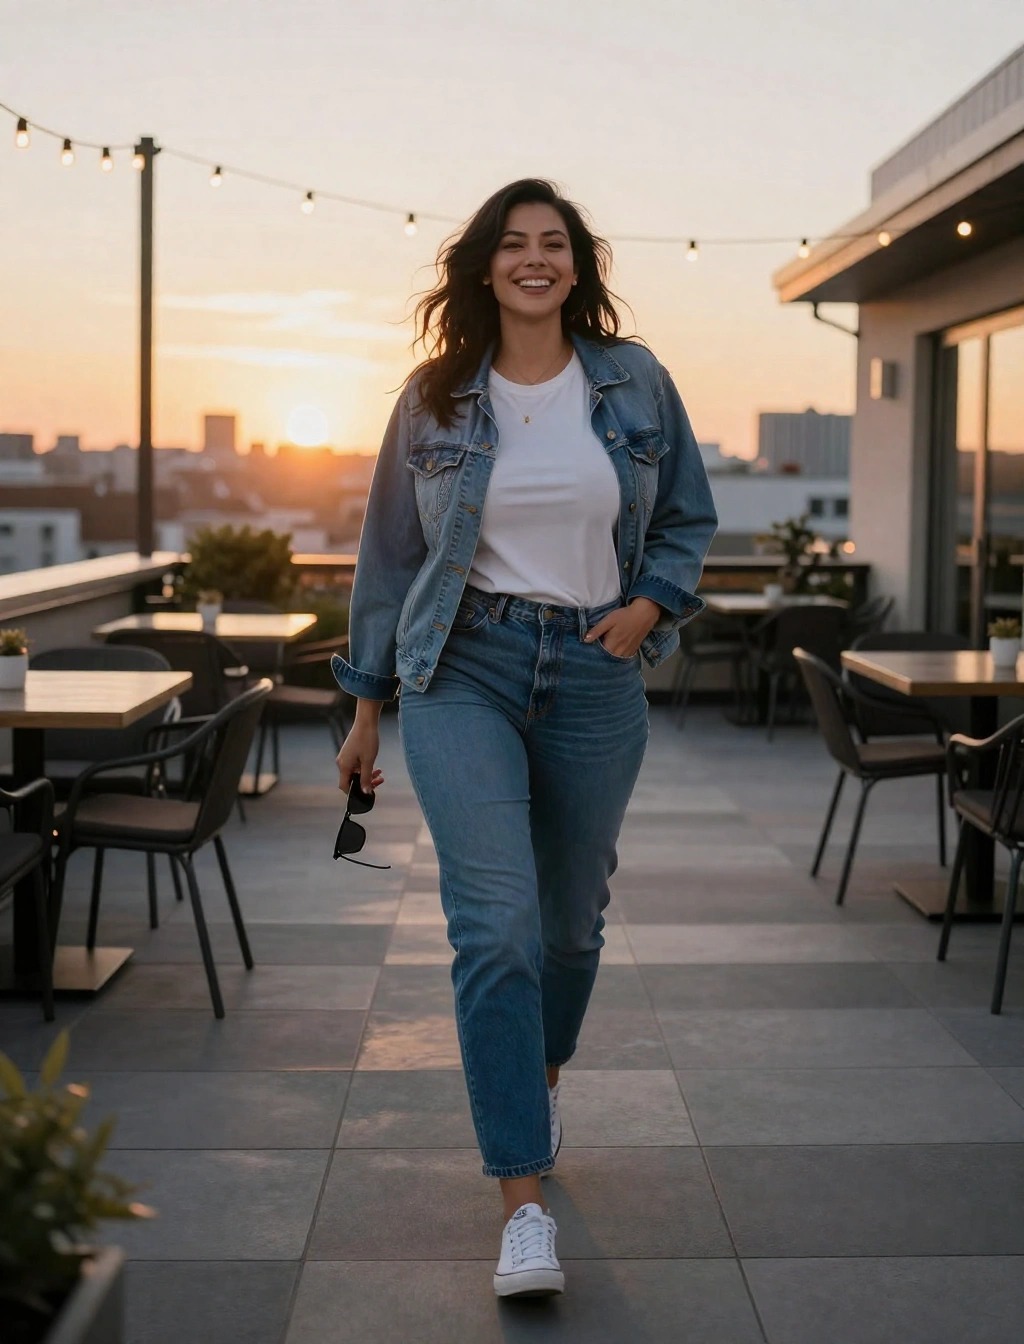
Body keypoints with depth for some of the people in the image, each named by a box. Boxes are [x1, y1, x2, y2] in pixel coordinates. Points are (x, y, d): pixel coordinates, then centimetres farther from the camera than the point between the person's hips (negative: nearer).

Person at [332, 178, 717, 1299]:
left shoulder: (635, 382, 6)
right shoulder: (436, 397, 4)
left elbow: (689, 517, 14)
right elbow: (389, 552, 9)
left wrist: (651, 605, -5)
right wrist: (367, 702, 9)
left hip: (595, 674, 2)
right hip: (463, 670, -2)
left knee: (572, 917, 13)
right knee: (496, 927, -13)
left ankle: (539, 1082, 44)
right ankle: (523, 1202, -10)